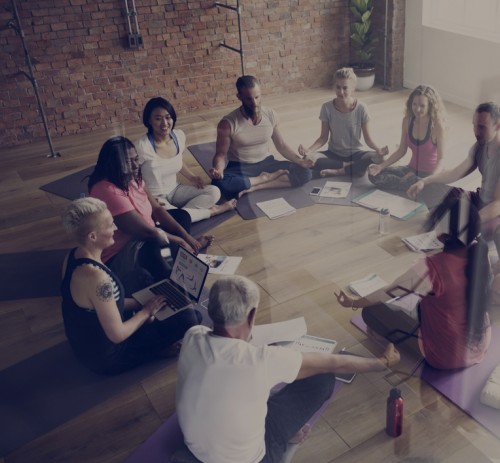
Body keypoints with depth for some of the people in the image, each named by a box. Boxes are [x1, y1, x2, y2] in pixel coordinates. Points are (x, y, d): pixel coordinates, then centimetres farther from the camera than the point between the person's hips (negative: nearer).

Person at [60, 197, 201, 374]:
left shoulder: (73, 256, -7)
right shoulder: (96, 277, -35)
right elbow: (117, 335, -28)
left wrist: (142, 303, -1)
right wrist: (146, 311, -11)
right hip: (106, 357, -9)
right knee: (189, 318, -13)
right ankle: (157, 350, 12)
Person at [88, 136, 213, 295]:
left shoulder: (132, 179, -1)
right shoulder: (108, 191, -29)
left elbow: (157, 209, 3)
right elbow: (146, 231, -27)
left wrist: (186, 237, -7)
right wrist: (180, 241, -13)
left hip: (141, 239, 10)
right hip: (118, 257, -10)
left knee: (181, 216, 10)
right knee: (152, 244, -39)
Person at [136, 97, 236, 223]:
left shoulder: (179, 136, -5)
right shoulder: (142, 147, -24)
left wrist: (191, 177, 2)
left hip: (175, 190, 6)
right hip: (154, 198, -6)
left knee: (214, 192, -9)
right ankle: (211, 211, -10)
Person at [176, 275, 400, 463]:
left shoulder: (192, 337, -20)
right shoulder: (261, 360, -34)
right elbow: (333, 363, -17)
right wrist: (381, 362, -2)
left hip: (194, 444, 5)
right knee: (323, 378, 1)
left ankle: (287, 428, 27)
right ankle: (290, 431, 27)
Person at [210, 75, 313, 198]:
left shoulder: (271, 115, -3)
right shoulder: (228, 123, -15)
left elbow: (281, 145, 5)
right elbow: (221, 154, -10)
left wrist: (299, 160, -13)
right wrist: (218, 169, -34)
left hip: (266, 164, 3)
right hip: (240, 169, -3)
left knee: (304, 173, -18)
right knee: (219, 183, -37)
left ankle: (256, 186, -22)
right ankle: (266, 178, -17)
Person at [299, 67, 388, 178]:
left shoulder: (361, 108, -12)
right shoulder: (327, 108, -10)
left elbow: (368, 138, -7)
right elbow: (323, 137, -5)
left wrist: (379, 150, -28)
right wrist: (309, 150, -23)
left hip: (356, 153, -1)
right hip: (334, 153, 1)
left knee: (378, 158, -32)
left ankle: (337, 171, -20)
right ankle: (350, 166, -15)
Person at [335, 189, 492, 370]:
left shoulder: (433, 267, -31)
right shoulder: (480, 251, -15)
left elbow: (385, 295, -15)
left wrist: (352, 303, 1)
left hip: (446, 356, -6)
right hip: (481, 347, 7)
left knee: (372, 311, 0)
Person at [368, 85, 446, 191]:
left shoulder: (437, 125, -17)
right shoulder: (407, 121, -4)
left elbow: (440, 159, -15)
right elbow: (401, 150, 4)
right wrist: (381, 166, -10)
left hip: (430, 173, -5)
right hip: (412, 169, 5)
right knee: (374, 174, -14)